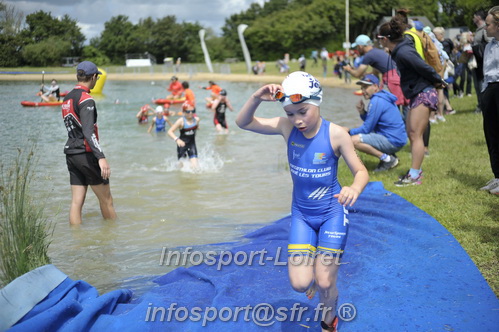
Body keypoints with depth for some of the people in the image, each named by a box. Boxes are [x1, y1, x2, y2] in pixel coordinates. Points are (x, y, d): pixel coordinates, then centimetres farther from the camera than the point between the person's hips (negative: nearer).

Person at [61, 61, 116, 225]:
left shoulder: (67, 99, 13)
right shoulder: (86, 99, -14)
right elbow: (88, 132, -25)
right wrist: (101, 157, -31)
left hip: (71, 154, 8)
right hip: (86, 154, -8)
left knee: (76, 201, 6)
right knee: (106, 199, 4)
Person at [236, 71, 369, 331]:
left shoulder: (336, 134, -19)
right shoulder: (287, 128, -11)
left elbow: (360, 171, -12)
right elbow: (243, 123, -6)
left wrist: (355, 188, -36)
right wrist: (256, 98, -26)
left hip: (332, 213, -3)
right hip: (301, 214, 3)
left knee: (325, 284, 0)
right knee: (300, 284, -5)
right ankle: (315, 272, 33)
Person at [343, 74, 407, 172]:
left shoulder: (376, 101, -15)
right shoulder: (381, 98, 15)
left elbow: (367, 128, -13)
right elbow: (371, 123, 20)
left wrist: (350, 131, 1)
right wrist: (362, 112, 2)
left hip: (393, 141, -11)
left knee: (354, 140, -21)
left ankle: (387, 159, -13)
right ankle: (389, 156, 10)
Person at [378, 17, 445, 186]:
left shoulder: (403, 52, -21)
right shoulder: (399, 50, 10)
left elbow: (424, 68, -21)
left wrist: (438, 81, -7)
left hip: (424, 95, -10)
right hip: (417, 96, 10)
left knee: (415, 135, -10)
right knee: (411, 133, 14)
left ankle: (414, 176, -9)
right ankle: (416, 170, 22)